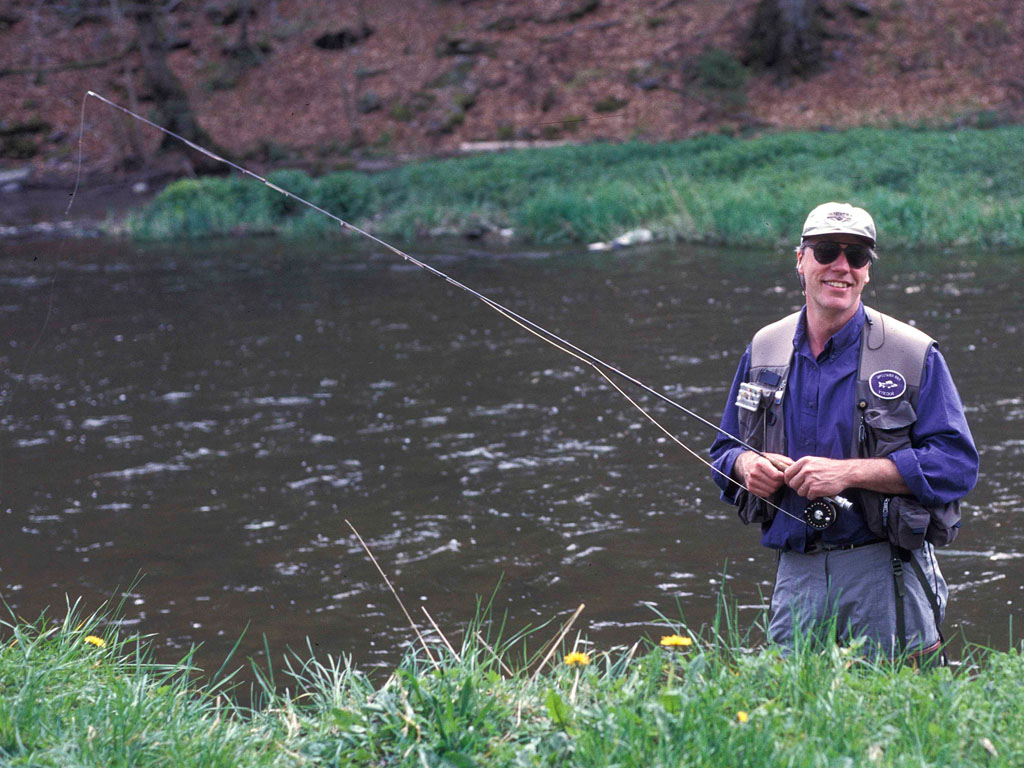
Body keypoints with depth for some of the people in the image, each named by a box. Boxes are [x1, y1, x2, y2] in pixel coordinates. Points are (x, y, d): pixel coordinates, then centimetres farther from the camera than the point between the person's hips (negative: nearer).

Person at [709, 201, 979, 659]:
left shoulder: (914, 356, -4)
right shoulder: (765, 349, 10)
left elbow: (957, 463, -10)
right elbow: (724, 450, 19)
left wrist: (849, 472, -18)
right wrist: (748, 464, -6)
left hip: (884, 578, -3)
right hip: (795, 574, 4)